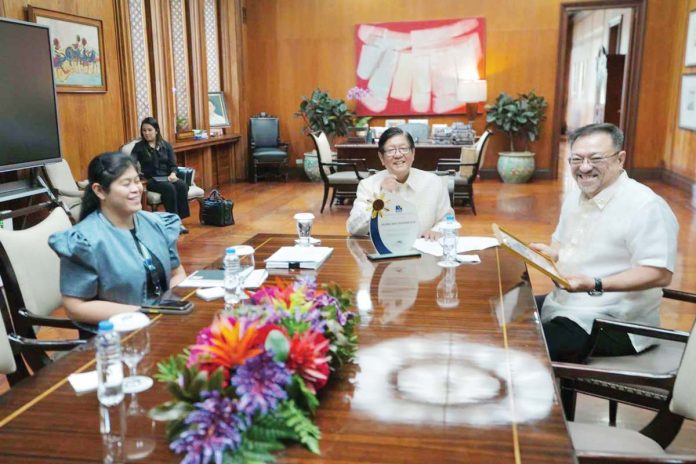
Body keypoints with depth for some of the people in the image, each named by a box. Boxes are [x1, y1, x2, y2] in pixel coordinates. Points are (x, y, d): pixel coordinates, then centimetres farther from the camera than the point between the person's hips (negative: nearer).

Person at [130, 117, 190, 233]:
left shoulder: (166, 145, 12)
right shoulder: (139, 146, 4)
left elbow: (173, 164, 8)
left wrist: (173, 173, -14)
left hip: (166, 177, 3)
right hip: (150, 179, -3)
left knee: (183, 186, -29)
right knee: (169, 188, -34)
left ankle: (179, 219, -25)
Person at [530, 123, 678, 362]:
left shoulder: (646, 207, -17)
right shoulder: (575, 198, 11)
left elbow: (660, 274, -23)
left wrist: (595, 285, -31)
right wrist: (549, 253, 3)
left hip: (614, 324, -9)